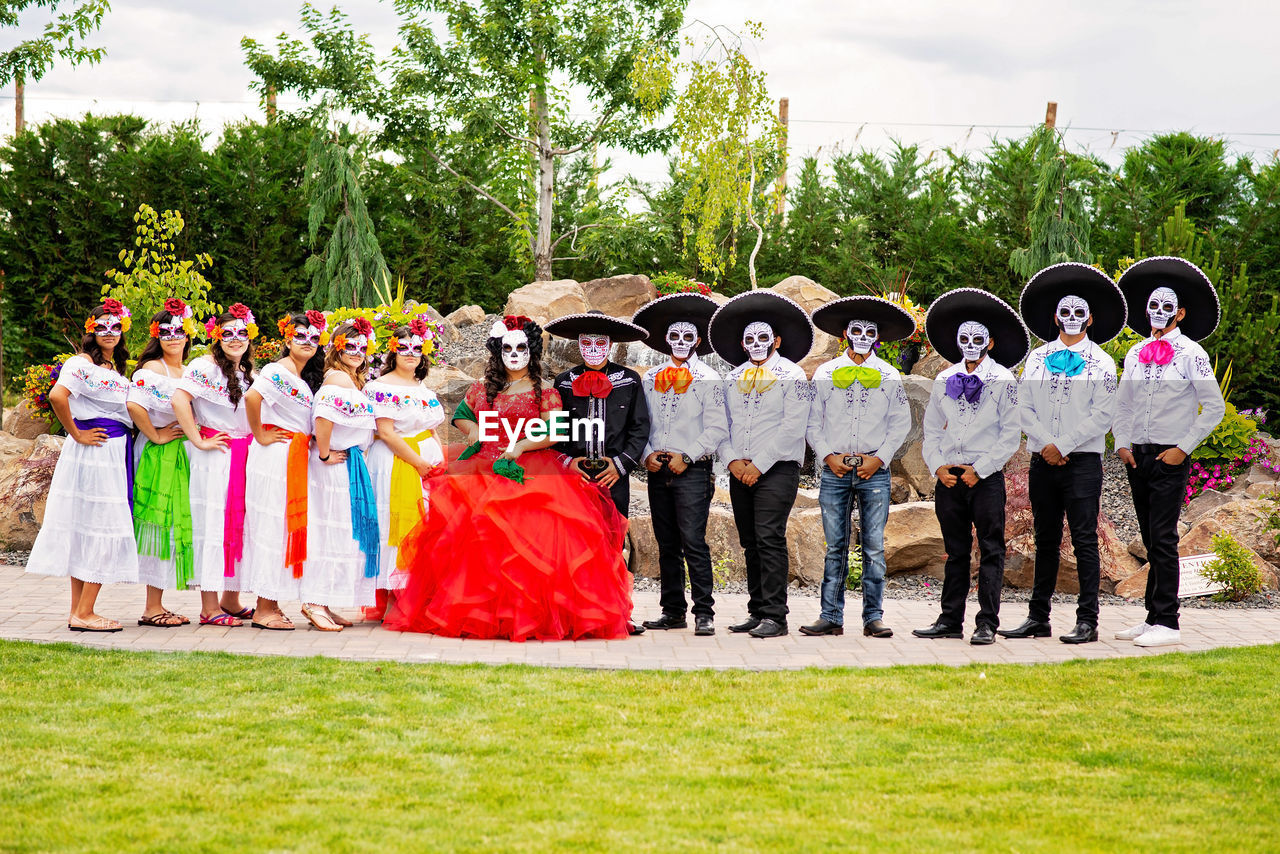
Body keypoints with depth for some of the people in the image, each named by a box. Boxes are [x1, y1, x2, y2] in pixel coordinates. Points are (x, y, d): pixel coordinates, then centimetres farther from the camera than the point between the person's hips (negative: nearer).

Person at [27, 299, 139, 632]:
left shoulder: (113, 366, 17)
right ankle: (84, 614, -5)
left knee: (85, 531, 10)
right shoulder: (82, 363, -11)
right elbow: (57, 396, -27)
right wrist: (76, 434, -18)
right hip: (94, 452, -9)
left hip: (116, 453, 9)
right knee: (103, 529, -8)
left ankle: (78, 610, 13)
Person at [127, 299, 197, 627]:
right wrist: (155, 436, -16)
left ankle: (157, 604, 15)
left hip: (180, 454, 8)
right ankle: (152, 608, -2)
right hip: (157, 454, -8)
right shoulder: (152, 369, -10)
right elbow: (135, 405, -25)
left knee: (174, 523, 9)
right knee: (159, 522, -7)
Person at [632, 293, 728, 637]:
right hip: (658, 471, 5)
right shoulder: (650, 380, 15)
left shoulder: (709, 380, 2)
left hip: (692, 470, -5)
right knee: (667, 545, 8)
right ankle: (673, 611, 14)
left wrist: (686, 456, -12)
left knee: (693, 541, -12)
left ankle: (704, 613, -10)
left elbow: (717, 428, -5)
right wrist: (647, 454, -2)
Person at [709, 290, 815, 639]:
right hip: (740, 471, 6)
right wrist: (732, 460, -3)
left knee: (770, 539, -13)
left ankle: (775, 616, -13)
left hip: (776, 469, -6)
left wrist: (759, 465, -12)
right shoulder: (734, 378, 16)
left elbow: (793, 427, -9)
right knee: (750, 543, 7)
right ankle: (757, 611, 12)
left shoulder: (792, 375, -1)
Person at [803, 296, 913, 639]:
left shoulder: (889, 376, 9)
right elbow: (812, 422, 9)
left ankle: (873, 617, 2)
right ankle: (831, 617, 3)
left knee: (874, 546, -2)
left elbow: (901, 424, 7)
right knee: (835, 547, 0)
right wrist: (828, 456, -5)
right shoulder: (825, 373, 9)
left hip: (874, 470, 0)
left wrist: (879, 459, -5)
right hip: (834, 470, 0)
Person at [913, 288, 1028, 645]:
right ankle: (951, 621, 13)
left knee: (990, 551, -4)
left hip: (986, 478, -4)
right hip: (949, 478, 4)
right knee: (955, 552, 9)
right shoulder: (944, 381, 12)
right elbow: (932, 430, 15)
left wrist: (980, 470, -10)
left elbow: (1011, 435, -4)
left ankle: (987, 624, -4)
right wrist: (938, 466, -1)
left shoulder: (1003, 381, 0)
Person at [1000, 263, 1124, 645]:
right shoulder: (1036, 358, 12)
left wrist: (1063, 445, -11)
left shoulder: (1101, 362, 2)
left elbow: (1102, 416, -5)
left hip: (1082, 460, -4)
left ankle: (1087, 621, -4)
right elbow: (1024, 408, 7)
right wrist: (1045, 445, -8)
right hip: (1042, 460, 4)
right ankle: (1039, 617, 14)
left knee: (1084, 540, -6)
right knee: (1045, 541, 9)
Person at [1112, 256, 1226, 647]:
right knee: (1151, 541, 8)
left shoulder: (1191, 354, -3)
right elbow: (1123, 405, 18)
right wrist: (1122, 443, 3)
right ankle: (1153, 617, 12)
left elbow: (1215, 407, -4)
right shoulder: (1135, 354, 13)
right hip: (1138, 456, 5)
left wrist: (1183, 448, -8)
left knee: (1163, 539, -10)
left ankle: (1167, 623, -9)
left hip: (1170, 458, -5)